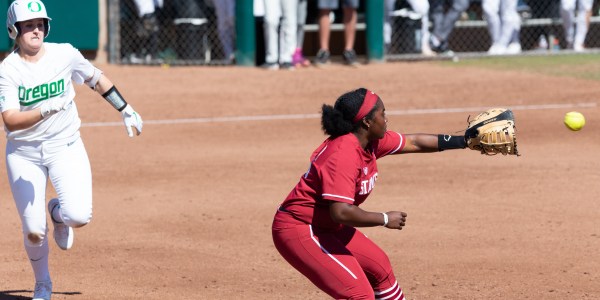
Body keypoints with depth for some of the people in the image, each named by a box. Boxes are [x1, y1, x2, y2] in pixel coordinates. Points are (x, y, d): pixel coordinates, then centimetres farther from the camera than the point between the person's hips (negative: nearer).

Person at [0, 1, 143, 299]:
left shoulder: (64, 54, -4)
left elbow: (96, 78, 15)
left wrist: (125, 109, 17)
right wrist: (46, 110, -37)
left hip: (65, 146, 1)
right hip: (24, 154, -1)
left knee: (79, 216, -20)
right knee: (34, 231, -4)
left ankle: (58, 213, 19)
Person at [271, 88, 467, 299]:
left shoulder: (371, 141, 0)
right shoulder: (344, 155, -28)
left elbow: (414, 143, 15)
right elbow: (341, 212, -35)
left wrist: (464, 141, 16)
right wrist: (385, 219, -23)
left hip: (327, 227, 11)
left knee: (380, 268, 22)